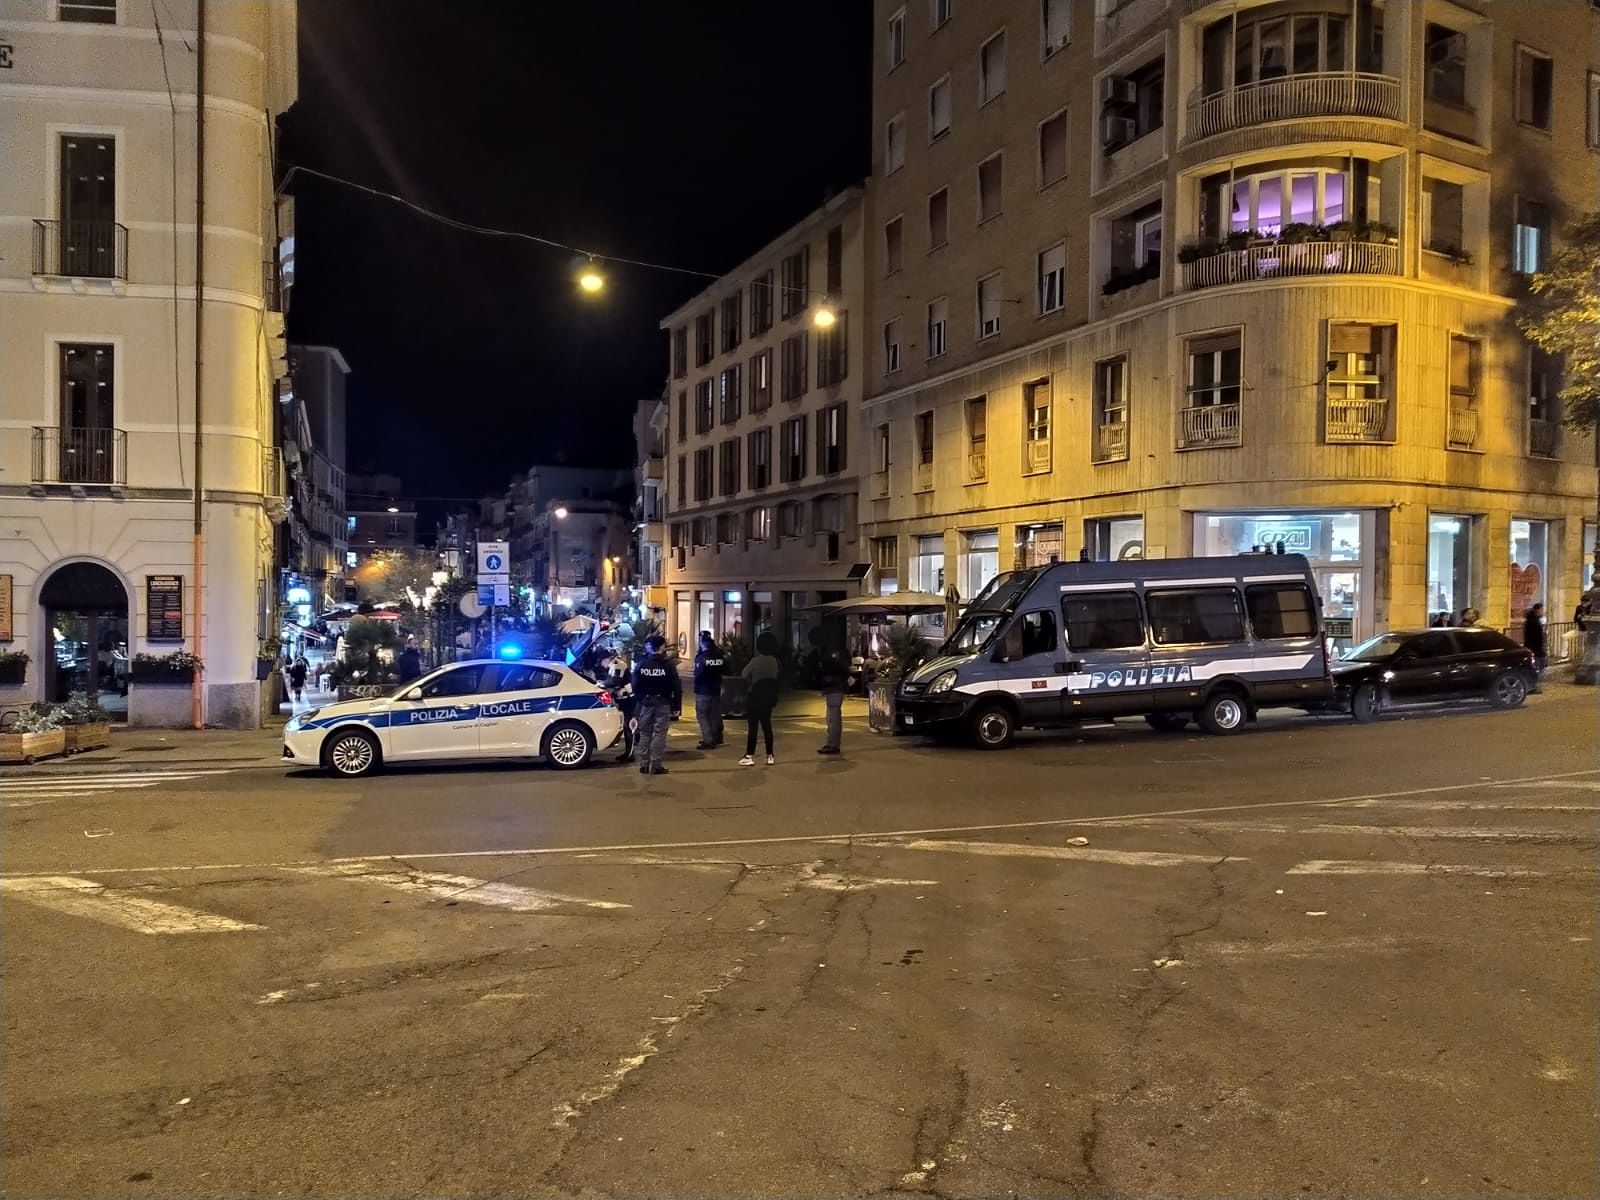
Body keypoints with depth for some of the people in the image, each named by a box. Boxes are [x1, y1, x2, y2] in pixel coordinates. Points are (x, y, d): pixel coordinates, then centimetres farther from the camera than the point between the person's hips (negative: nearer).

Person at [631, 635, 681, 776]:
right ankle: (656, 765, -2)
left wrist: (638, 700, 13)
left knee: (645, 733, 11)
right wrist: (677, 706, -3)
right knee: (659, 733, 0)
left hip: (646, 702, 3)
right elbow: (676, 687, -7)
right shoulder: (668, 664, -6)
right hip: (662, 703, -3)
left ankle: (644, 765, 12)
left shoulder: (642, 663, 1)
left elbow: (635, 685, 3)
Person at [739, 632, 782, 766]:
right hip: (769, 698, 6)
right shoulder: (774, 661, 1)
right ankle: (770, 756, 12)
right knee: (767, 726, 11)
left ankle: (750, 756, -2)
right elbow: (775, 676, 8)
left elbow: (744, 675, -6)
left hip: (755, 698, -6)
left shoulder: (755, 661, -15)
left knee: (752, 727, -3)